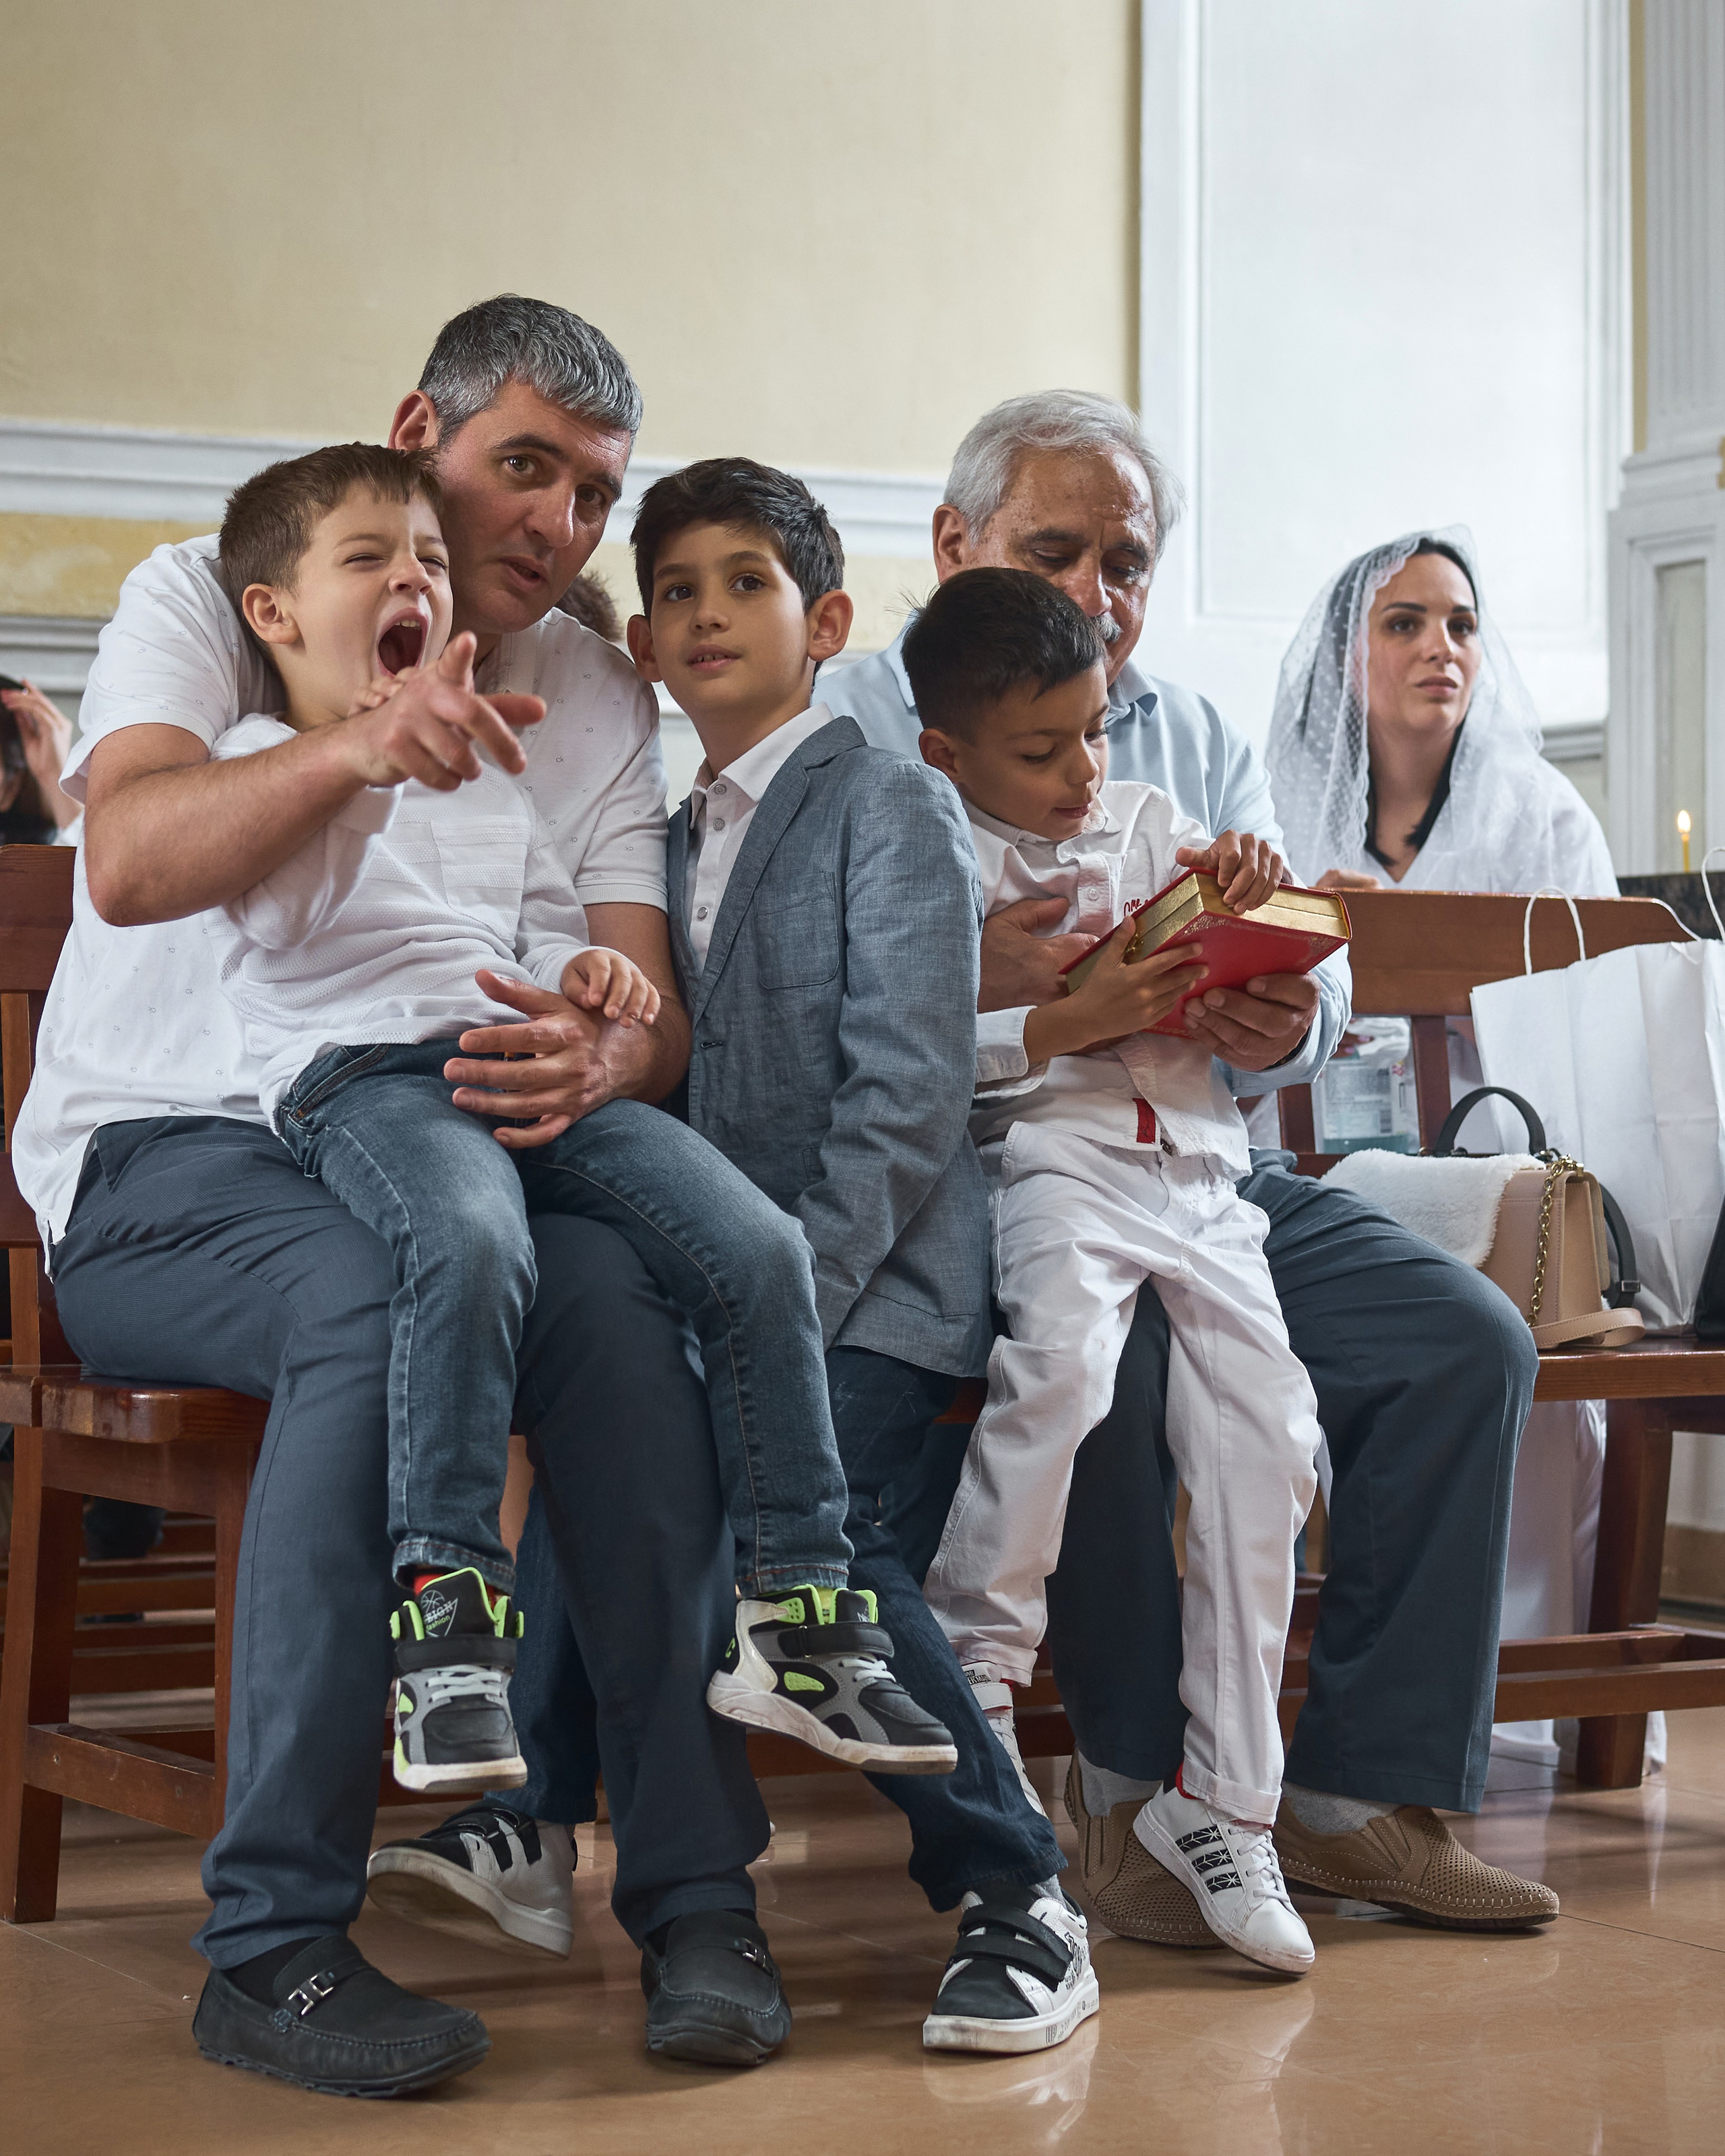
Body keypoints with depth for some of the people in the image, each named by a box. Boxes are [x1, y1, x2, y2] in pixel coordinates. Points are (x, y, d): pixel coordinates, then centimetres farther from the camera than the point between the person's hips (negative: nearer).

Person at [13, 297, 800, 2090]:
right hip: (162, 1156, -3)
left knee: (617, 1296, -31)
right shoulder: (207, 598, 2)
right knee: (372, 1299, -37)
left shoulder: (595, 698, 13)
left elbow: (653, 1009, 0)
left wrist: (600, 1056, -26)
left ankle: (694, 1893, -27)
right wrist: (353, 748, -36)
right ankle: (276, 1942, -32)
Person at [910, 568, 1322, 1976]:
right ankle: (974, 1663, -16)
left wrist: (1248, 883, 2)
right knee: (1061, 1350, -36)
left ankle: (1225, 1805, -3)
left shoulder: (1149, 824, 20)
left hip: (1203, 1172, 5)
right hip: (1052, 1160, -5)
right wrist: (1073, 1022, -16)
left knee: (1263, 1437, -11)